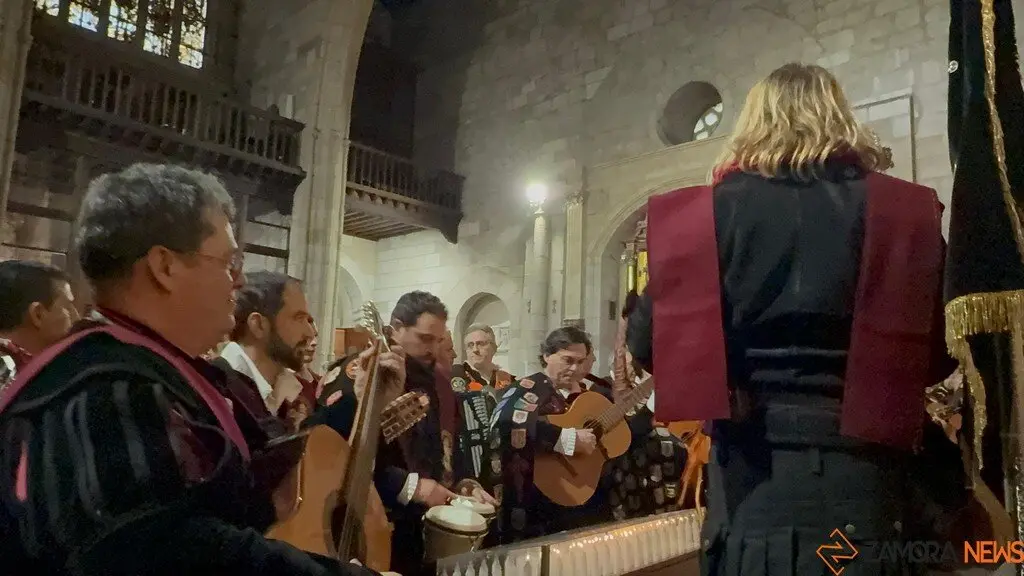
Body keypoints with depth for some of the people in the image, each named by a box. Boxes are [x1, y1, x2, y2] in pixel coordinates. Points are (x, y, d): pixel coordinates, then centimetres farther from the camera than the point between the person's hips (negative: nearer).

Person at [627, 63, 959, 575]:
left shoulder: (704, 213, -5)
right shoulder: (900, 210, -2)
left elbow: (648, 342, -3)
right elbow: (940, 350, 3)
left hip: (752, 477, 0)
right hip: (861, 469, 1)